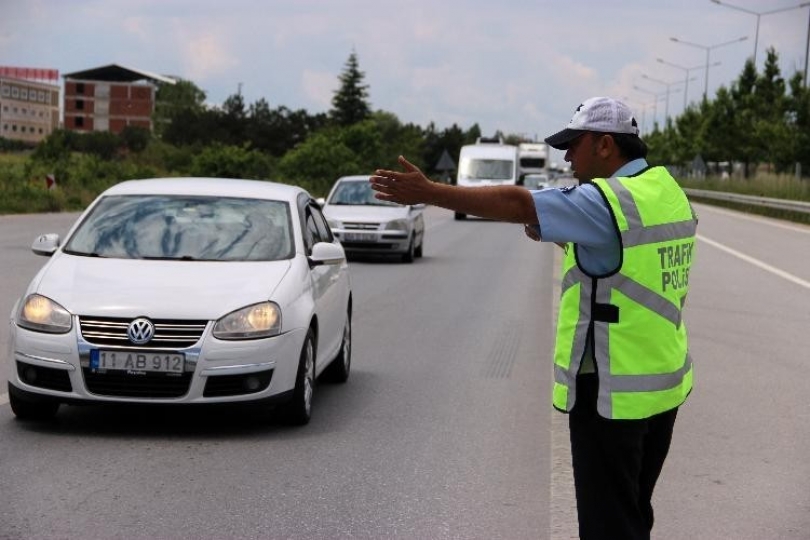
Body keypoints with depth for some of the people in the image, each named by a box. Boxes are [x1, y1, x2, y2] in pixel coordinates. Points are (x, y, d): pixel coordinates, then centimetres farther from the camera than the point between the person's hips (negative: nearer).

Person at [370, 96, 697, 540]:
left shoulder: (611, 200, -18)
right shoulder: (668, 192, 9)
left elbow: (517, 204, -24)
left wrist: (428, 193, -24)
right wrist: (566, 241, 9)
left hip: (613, 392, -9)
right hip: (663, 384, 9)